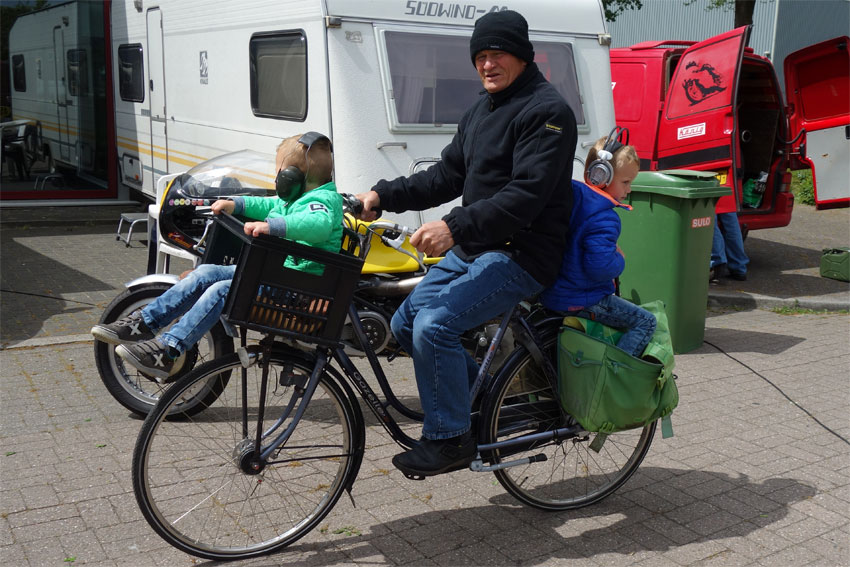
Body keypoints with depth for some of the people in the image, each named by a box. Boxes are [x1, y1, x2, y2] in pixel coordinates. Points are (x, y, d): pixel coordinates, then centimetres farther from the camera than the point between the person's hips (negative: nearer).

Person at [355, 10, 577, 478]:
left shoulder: (547, 111, -13)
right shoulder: (479, 111, 16)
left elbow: (525, 196, -24)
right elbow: (446, 177, 15)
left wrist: (455, 227, -33)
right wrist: (383, 195, 3)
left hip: (521, 255, -10)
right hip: (471, 248, 10)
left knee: (434, 324, -25)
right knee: (405, 324, 7)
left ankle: (450, 439, -6)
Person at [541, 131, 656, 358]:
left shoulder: (570, 194, 5)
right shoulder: (604, 219, -22)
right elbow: (600, 266, -29)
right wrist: (619, 260, -9)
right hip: (582, 301, -9)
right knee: (646, 322, 0)